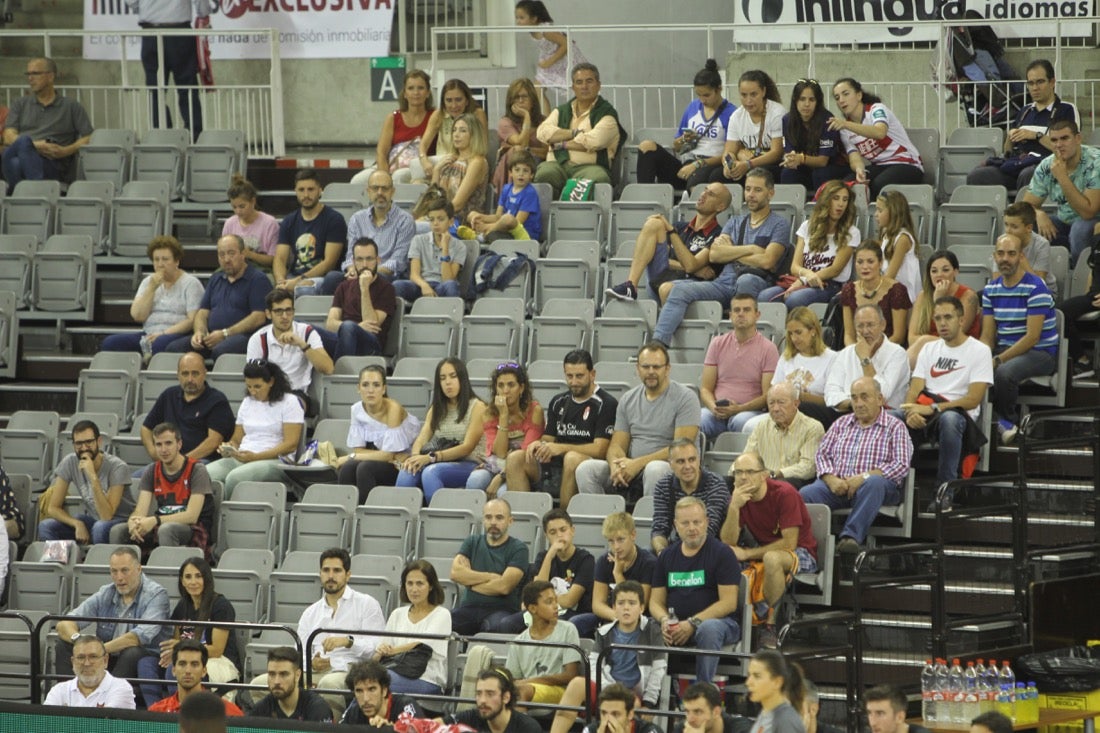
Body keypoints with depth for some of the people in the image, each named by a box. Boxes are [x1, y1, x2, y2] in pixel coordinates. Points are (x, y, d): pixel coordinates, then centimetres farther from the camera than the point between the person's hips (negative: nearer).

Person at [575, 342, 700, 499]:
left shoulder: (685, 398, -2)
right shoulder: (628, 399, 15)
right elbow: (617, 444, 12)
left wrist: (639, 463, -17)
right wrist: (616, 466, -14)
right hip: (632, 469, 5)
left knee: (655, 469, -40)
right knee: (586, 469, -18)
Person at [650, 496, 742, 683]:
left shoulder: (721, 553, -1)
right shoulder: (667, 557, 15)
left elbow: (728, 602, -8)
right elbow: (656, 601, 15)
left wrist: (693, 623, -16)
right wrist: (664, 620, -10)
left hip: (718, 621, -4)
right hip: (676, 626, 4)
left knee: (708, 629, -40)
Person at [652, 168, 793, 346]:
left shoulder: (779, 224, 11)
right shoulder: (735, 223, 26)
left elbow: (766, 261, -6)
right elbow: (714, 255, 9)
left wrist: (730, 253, 5)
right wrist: (751, 249, 0)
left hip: (757, 282, -5)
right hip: (724, 283, 5)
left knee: (746, 280, -41)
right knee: (680, 289, -18)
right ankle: (658, 342, -33)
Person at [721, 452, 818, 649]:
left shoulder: (784, 494, -18)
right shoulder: (739, 497, -2)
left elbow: (789, 543, -22)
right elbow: (728, 544, -10)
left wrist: (747, 554, -20)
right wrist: (734, 507, -24)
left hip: (802, 555, -5)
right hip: (762, 554, 6)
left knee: (772, 558, -39)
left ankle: (769, 625, -26)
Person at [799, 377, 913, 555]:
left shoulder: (895, 427, 11)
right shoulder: (841, 424, 25)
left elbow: (902, 466, -2)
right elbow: (823, 454, 17)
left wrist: (864, 477, -14)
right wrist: (831, 479, -6)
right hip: (837, 485, 3)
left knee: (873, 483, -41)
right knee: (806, 494, -29)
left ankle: (851, 536, -48)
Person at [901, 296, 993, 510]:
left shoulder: (980, 351, 2)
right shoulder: (929, 349, 19)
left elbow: (973, 399, -8)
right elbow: (915, 390, 9)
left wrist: (933, 408, -18)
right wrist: (911, 411, -16)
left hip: (959, 414, -4)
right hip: (924, 416, 4)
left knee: (949, 418, -42)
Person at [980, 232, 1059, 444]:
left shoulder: (1035, 288, -13)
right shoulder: (991, 290, 8)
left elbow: (1032, 337, -18)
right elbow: (987, 336, 8)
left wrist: (998, 360, -24)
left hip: (1040, 353, -6)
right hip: (1005, 349, 6)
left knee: (1003, 372, -35)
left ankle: (1007, 421, -6)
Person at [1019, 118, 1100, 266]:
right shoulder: (1047, 166, -4)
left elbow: (1088, 212, -27)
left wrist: (1062, 177, -31)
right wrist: (1039, 214, -23)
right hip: (1064, 223, 5)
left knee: (1081, 228, -38)